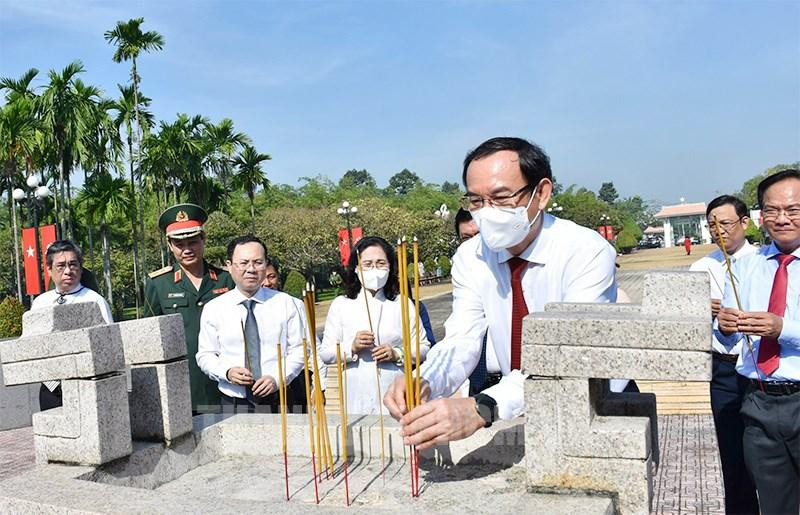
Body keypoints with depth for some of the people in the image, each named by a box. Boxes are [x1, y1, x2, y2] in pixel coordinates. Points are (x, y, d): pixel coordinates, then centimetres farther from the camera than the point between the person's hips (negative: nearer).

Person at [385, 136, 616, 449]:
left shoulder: (588, 252, -19)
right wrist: (423, 384, -31)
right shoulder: (470, 257, -3)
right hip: (515, 417, 2)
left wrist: (480, 409, -44)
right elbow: (461, 342, -8)